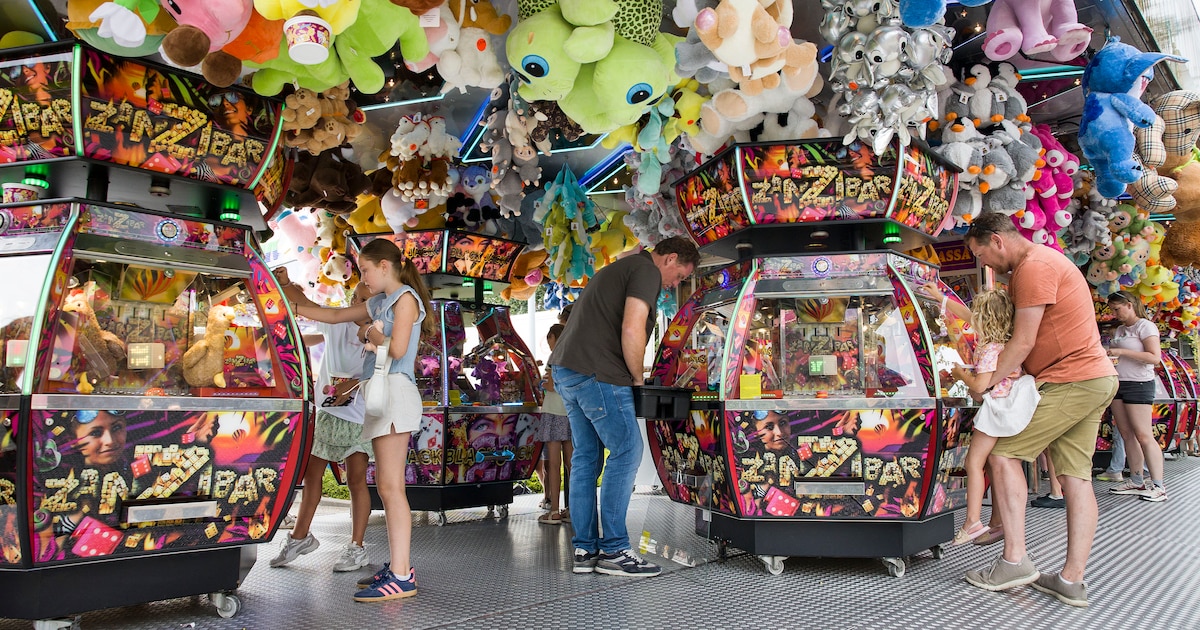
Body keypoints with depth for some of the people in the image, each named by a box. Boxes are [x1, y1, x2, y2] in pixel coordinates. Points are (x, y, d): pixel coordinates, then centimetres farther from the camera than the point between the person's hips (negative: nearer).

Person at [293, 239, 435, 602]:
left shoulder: (405, 298, -4)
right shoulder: (379, 303, 21)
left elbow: (397, 349, -16)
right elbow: (333, 316, 29)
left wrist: (373, 334, 1)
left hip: (395, 391, -9)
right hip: (380, 393, 9)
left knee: (390, 486, -14)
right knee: (386, 486, 7)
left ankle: (402, 576, -16)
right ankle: (396, 567, 9)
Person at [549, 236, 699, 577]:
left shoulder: (619, 268, 27)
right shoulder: (647, 271, -4)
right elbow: (632, 331, -17)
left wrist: (630, 377, 20)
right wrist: (638, 379, -4)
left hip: (565, 369, 10)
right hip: (596, 373, -10)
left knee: (586, 456, 11)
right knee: (627, 451, -5)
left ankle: (585, 550, 13)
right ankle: (613, 550, -4)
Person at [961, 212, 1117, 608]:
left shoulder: (1034, 267, -14)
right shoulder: (1039, 263, 20)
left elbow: (1023, 342, -16)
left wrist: (987, 383, -5)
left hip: (1070, 381, -10)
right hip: (1095, 379, 10)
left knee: (1003, 453, -7)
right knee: (1075, 475, 6)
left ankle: (1015, 560, -7)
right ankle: (1072, 580, 7)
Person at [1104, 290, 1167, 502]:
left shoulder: (1145, 326, -6)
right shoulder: (1120, 330, 17)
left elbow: (1154, 357, -17)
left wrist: (1121, 352, -18)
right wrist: (1106, 354, 3)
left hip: (1138, 384, -8)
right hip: (1118, 383, 8)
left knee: (1143, 435, -10)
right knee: (1127, 435, 5)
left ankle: (1158, 486, -8)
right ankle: (1136, 482, 10)